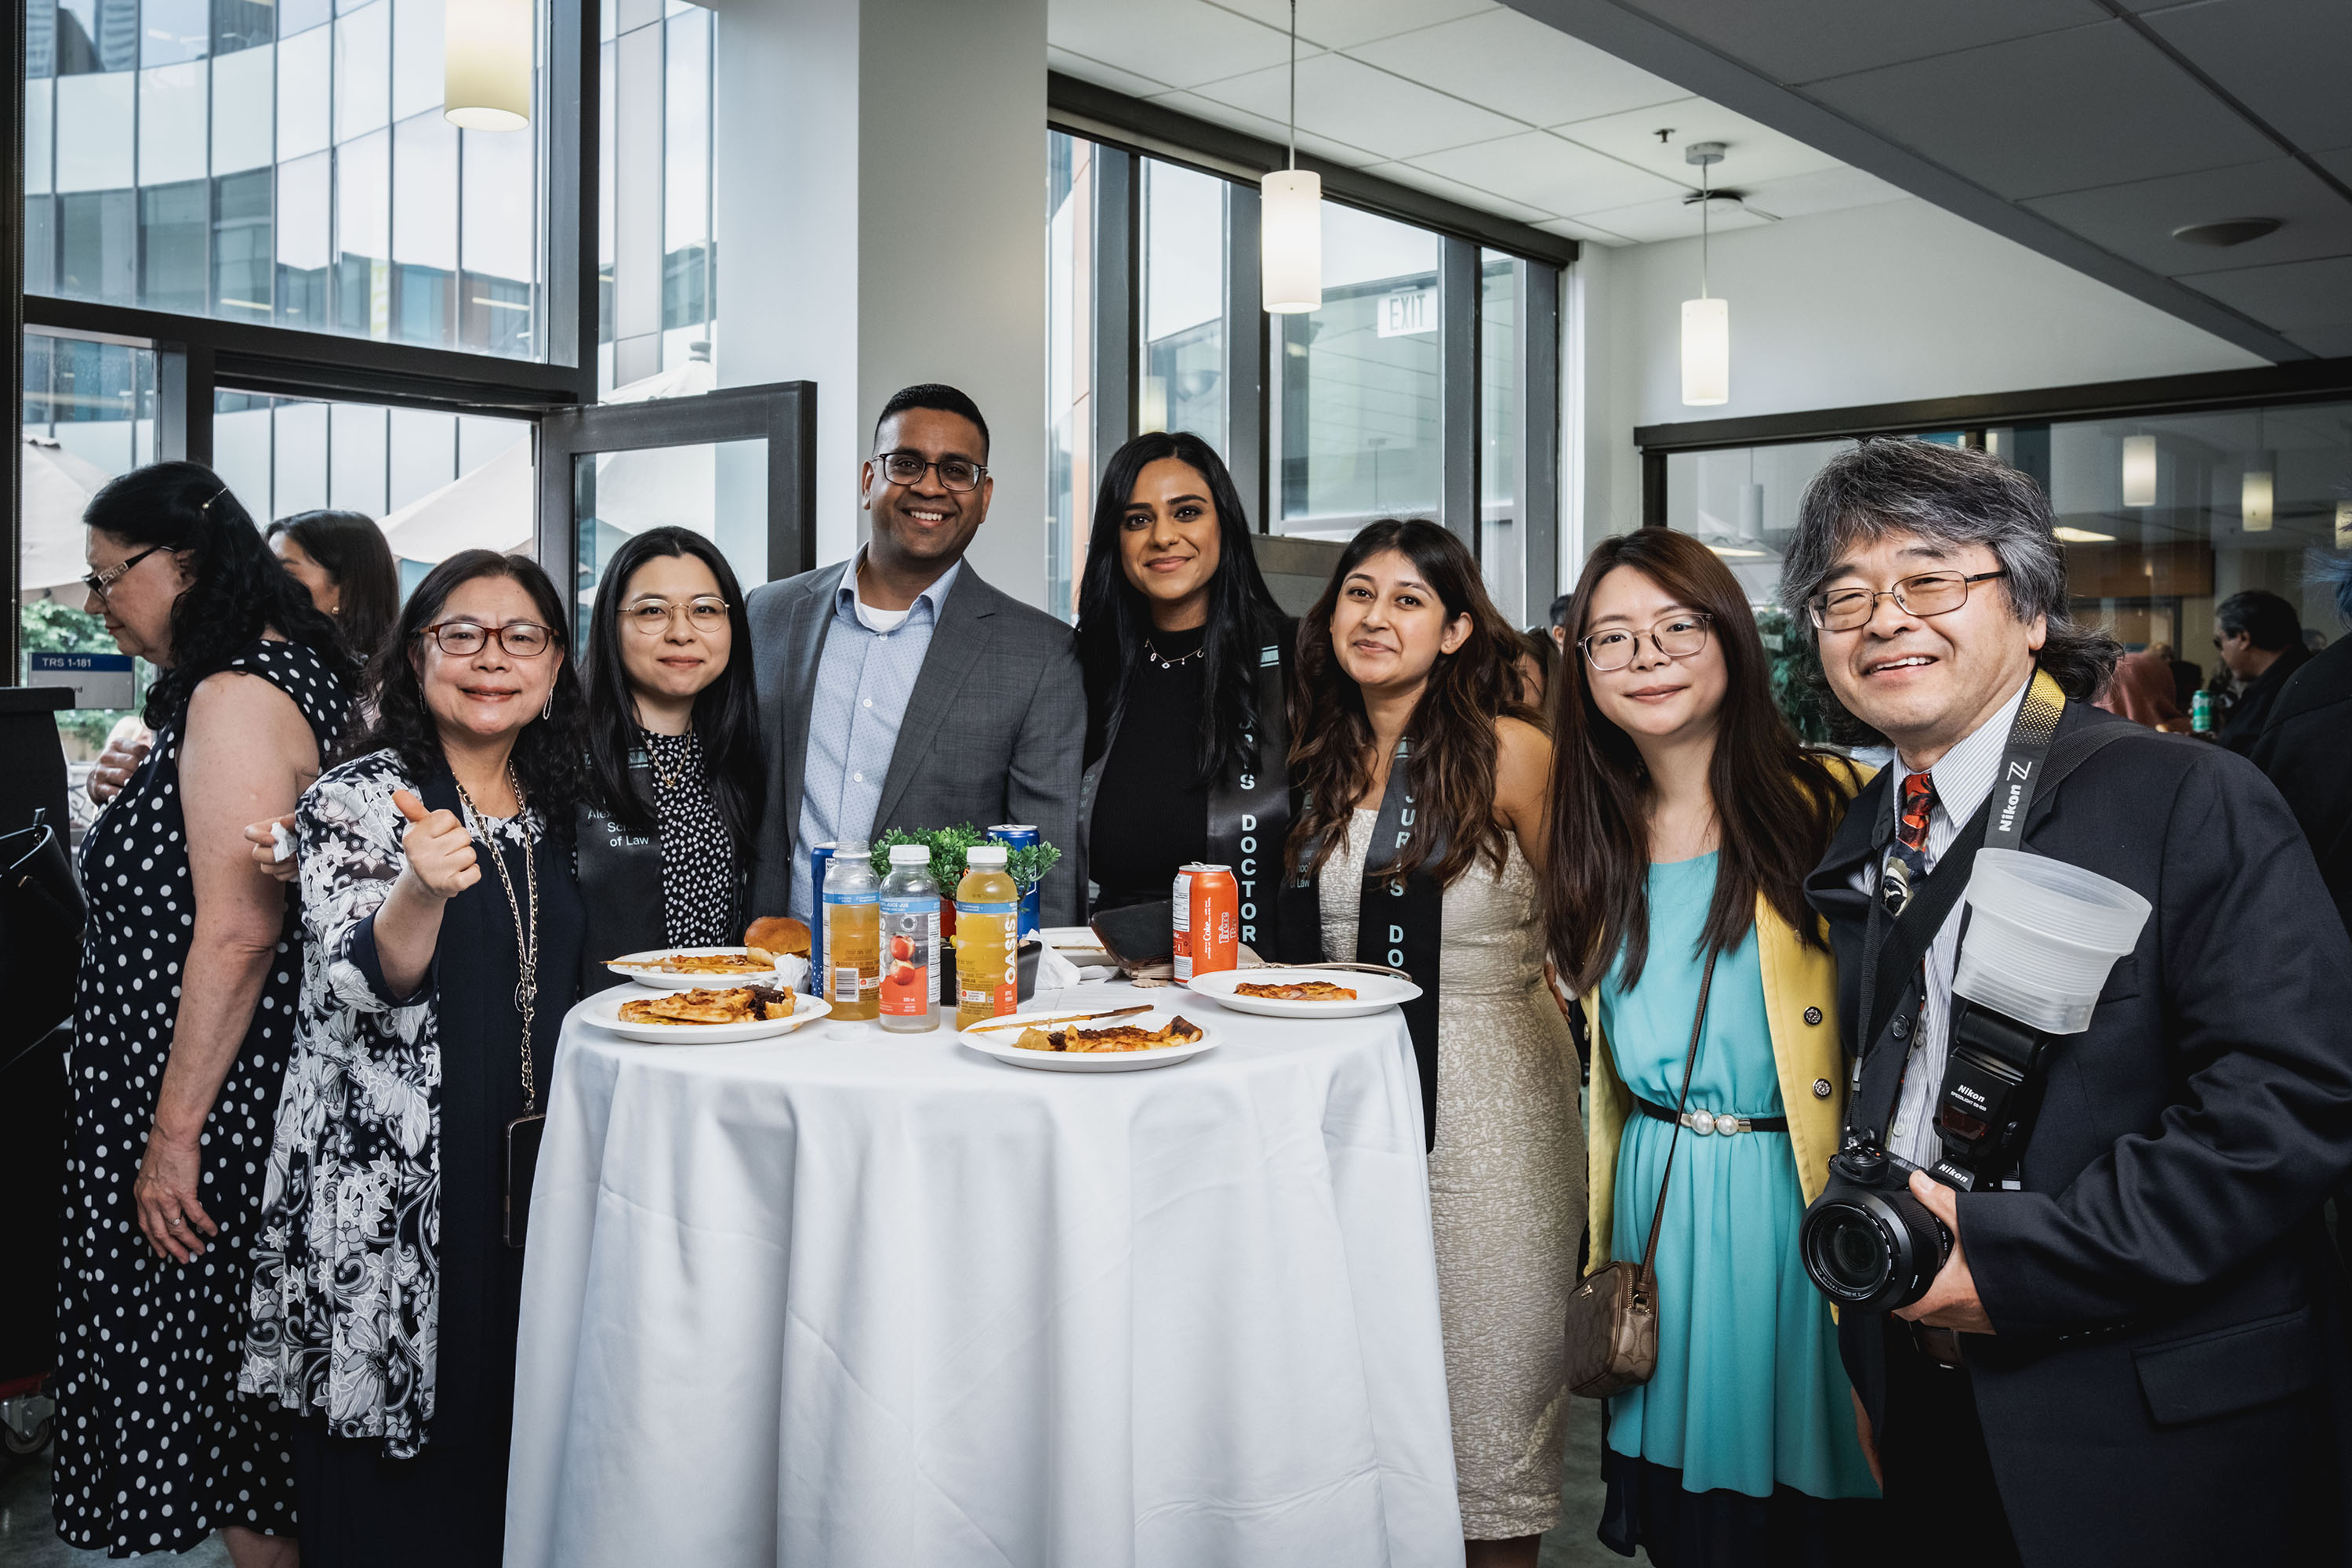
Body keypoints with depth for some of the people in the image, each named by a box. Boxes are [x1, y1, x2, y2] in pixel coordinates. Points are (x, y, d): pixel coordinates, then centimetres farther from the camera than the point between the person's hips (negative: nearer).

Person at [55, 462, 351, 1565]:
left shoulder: (238, 696, -18)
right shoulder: (290, 670, 13)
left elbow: (237, 933, -24)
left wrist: (174, 1133, -21)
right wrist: (142, 792, 16)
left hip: (214, 1098, -10)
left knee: (217, 1368, 2)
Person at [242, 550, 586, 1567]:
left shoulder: (553, 806, 9)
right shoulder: (357, 799, -7)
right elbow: (363, 984, -19)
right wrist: (423, 888, -37)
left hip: (525, 1178, 5)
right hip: (391, 1193, -5)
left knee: (513, 1436, 14)